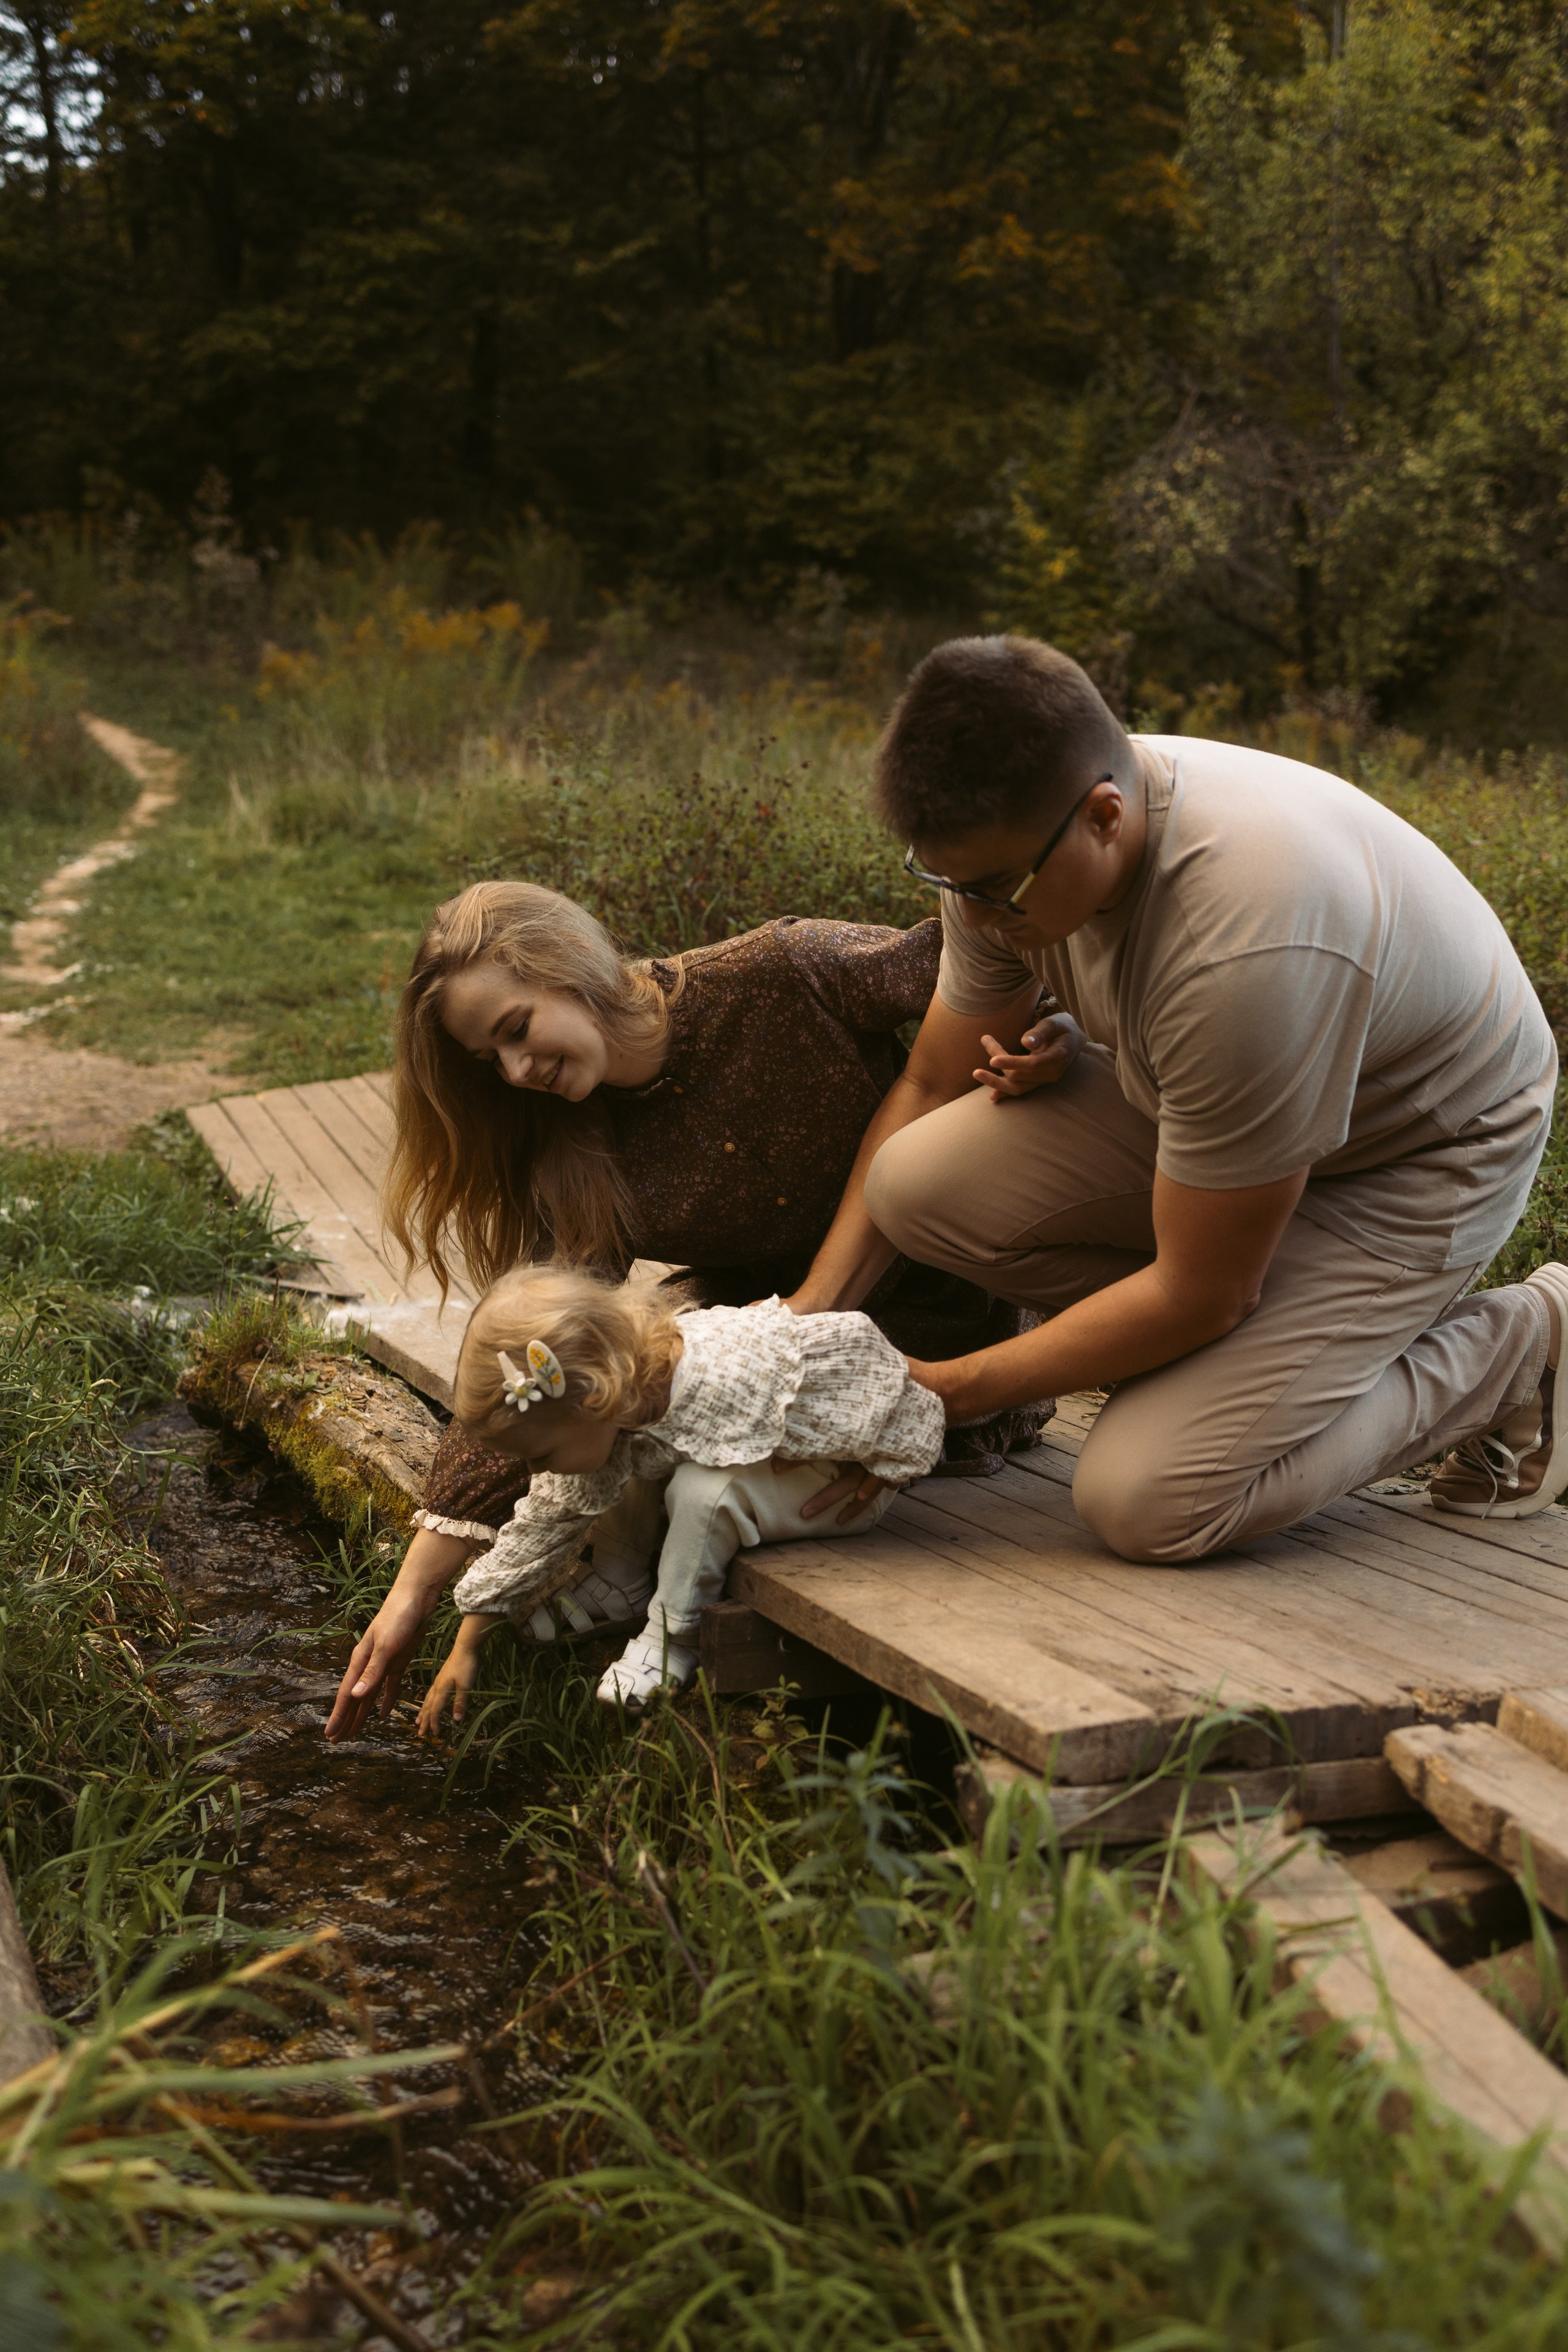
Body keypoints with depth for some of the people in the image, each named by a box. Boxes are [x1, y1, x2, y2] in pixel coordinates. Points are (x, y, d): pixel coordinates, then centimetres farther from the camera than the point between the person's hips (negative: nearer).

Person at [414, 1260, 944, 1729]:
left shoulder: (731, 1379, -41)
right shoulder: (600, 1419, -17)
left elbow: (855, 1344, -30)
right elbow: (542, 1524, -5)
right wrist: (464, 1649, -4)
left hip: (836, 1483, -7)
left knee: (704, 1489, -31)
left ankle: (672, 1640, -11)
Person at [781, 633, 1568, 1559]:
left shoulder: (1242, 945, -40)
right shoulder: (1009, 837, -16)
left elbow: (1197, 1297, -29)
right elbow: (929, 1087, -1)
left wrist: (948, 1389, -22)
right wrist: (816, 1307, -11)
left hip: (1425, 1152, -7)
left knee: (1148, 1501, -20)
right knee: (916, 1183, -16)